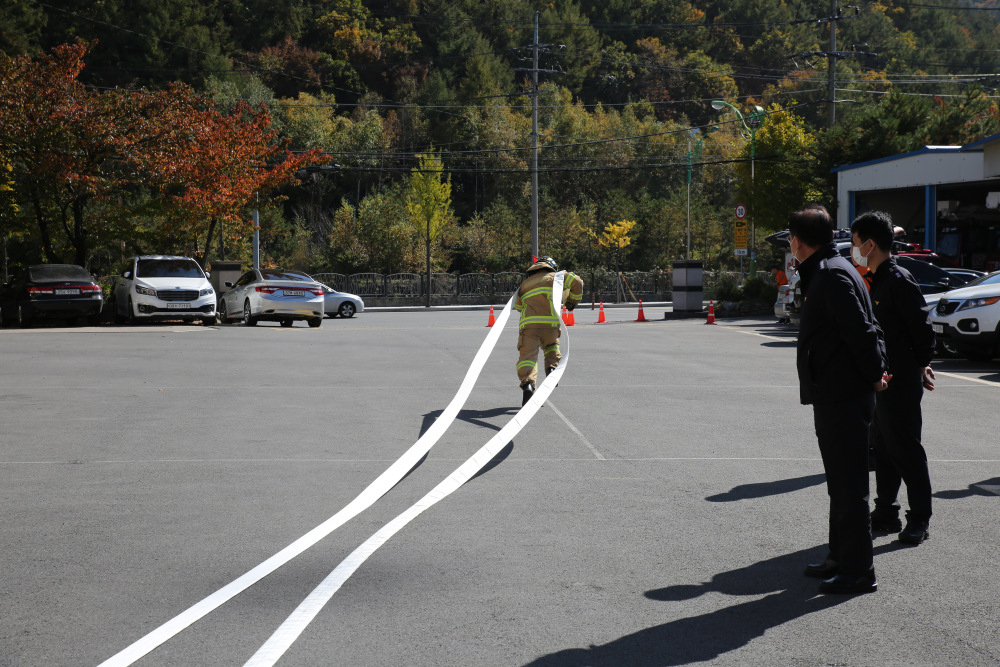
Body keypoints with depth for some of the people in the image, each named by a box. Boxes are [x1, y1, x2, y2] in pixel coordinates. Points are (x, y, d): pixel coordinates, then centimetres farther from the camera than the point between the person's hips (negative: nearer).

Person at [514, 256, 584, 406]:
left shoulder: (525, 283, 25)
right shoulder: (554, 276, 16)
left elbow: (517, 305, 30)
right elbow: (576, 282, 5)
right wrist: (573, 301, 18)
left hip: (528, 323, 0)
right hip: (550, 322, 0)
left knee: (528, 355, -6)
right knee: (552, 346, 28)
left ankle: (527, 383, -28)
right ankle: (552, 367, 3)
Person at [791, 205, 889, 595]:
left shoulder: (833, 275, -17)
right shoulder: (824, 272, 16)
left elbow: (861, 331, -22)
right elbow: (863, 330, 18)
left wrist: (874, 375, -11)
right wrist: (874, 372, 11)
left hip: (845, 398, -11)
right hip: (833, 397, 11)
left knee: (849, 486, -5)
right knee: (840, 484, 18)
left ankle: (859, 571, 0)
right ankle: (841, 558, 29)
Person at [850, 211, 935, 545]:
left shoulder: (899, 280, -15)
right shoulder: (875, 281, 14)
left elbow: (923, 327, -15)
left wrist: (920, 366, -4)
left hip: (901, 382, -9)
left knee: (906, 449, -3)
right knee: (882, 448, 14)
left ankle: (919, 519, 4)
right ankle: (886, 513, 23)